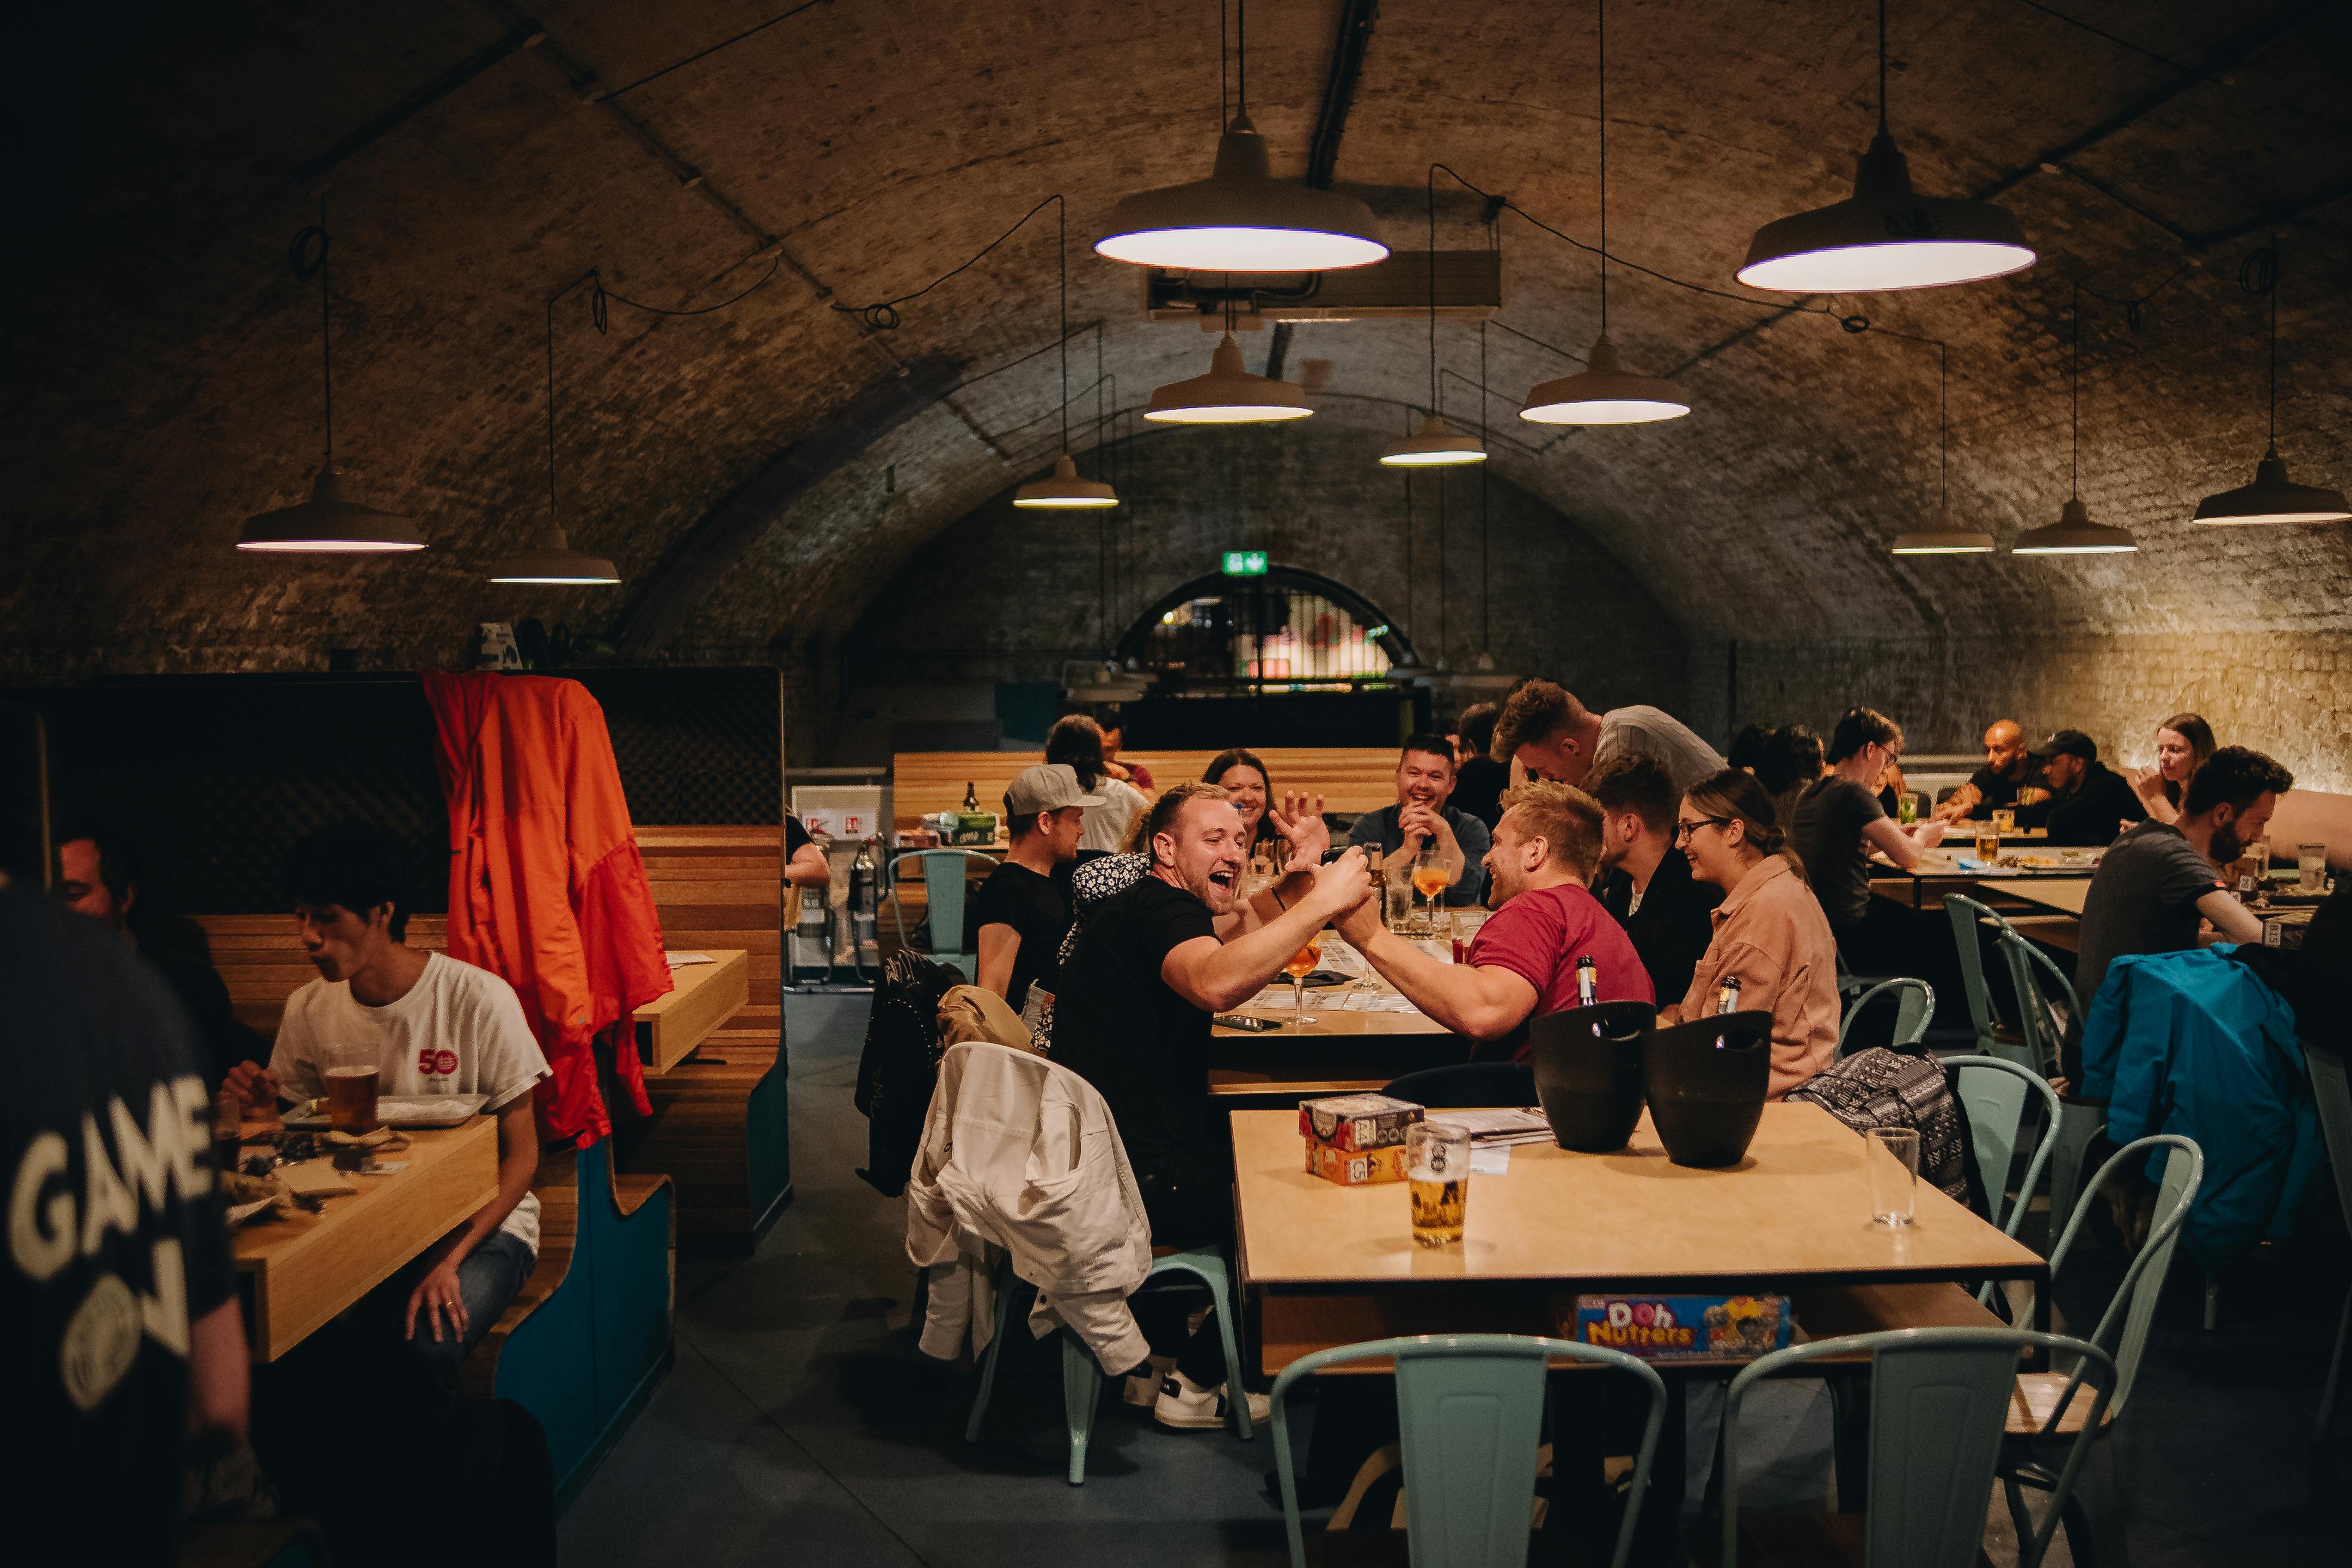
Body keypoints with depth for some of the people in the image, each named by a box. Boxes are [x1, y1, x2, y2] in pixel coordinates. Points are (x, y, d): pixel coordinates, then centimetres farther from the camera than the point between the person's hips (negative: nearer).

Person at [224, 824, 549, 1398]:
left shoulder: (478, 1000, -13)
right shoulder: (308, 1010, 0)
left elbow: (521, 1154, -10)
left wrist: (450, 1260, -23)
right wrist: (267, 1107, -12)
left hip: (482, 1221, -3)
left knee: (430, 1345, -33)